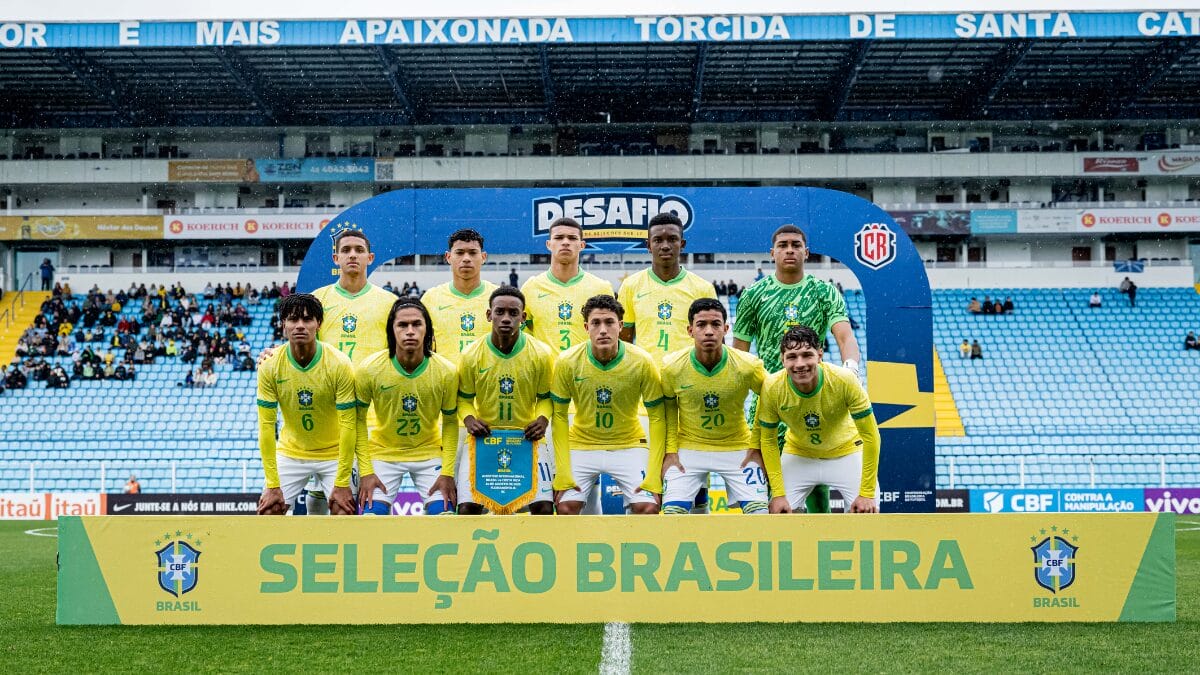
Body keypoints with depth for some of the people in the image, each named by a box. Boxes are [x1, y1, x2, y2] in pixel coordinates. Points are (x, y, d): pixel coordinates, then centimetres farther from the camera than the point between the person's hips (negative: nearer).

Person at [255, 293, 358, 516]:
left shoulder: (339, 364, -19)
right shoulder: (270, 366, -14)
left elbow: (348, 425, -17)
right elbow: (266, 425, -11)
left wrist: (342, 483, -19)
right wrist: (272, 485, -15)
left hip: (334, 454, -2)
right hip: (290, 453, 2)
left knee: (344, 514, -13)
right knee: (268, 512, -6)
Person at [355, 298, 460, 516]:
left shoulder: (446, 372, -15)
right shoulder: (369, 369, -17)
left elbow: (450, 422, -2)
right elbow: (359, 419, -5)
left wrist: (447, 472, -8)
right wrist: (365, 471, -10)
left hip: (429, 453, 1)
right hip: (383, 453, 0)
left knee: (445, 513, -10)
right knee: (371, 514, -11)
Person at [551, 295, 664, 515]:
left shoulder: (642, 362, -16)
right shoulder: (568, 362, -14)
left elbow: (656, 417, -8)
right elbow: (559, 416, -5)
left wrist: (654, 475, -14)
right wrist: (562, 472, -11)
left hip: (628, 445, 0)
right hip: (581, 445, 0)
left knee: (648, 509, -15)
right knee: (566, 507, -15)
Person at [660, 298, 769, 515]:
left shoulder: (749, 366, -18)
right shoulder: (672, 367, -16)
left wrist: (756, 446, -2)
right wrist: (670, 450, -2)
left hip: (738, 448, 0)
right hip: (688, 448, 0)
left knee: (759, 512, -10)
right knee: (672, 511, -12)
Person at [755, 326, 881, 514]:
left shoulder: (844, 380, -30)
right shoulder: (772, 387, -25)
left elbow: (870, 436, -21)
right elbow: (768, 440, -10)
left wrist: (867, 494, -20)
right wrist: (778, 494, -13)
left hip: (846, 452, -1)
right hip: (798, 455, 1)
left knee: (867, 513, -13)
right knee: (778, 512, -7)